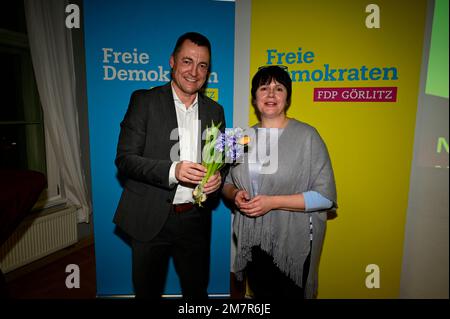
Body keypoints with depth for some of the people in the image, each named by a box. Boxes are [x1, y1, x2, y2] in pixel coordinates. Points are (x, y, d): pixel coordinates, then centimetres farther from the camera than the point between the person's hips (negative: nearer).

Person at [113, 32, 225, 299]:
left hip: (195, 220, 3)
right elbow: (125, 159, -10)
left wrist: (218, 177, -11)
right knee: (147, 291, 18)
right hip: (150, 219, -2)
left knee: (197, 291, 19)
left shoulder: (215, 111, 6)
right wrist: (171, 171, -25)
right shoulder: (144, 100, -5)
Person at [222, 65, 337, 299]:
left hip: (292, 244, -3)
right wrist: (235, 195, -11)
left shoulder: (307, 135, -12)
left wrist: (273, 202, -21)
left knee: (289, 295, 17)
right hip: (252, 243, 4)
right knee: (260, 296, 22)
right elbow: (227, 183, 11)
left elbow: (325, 196, -14)